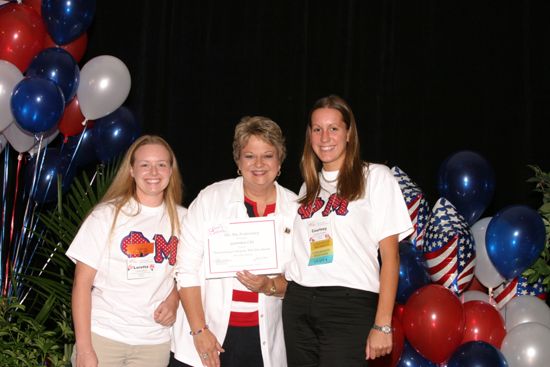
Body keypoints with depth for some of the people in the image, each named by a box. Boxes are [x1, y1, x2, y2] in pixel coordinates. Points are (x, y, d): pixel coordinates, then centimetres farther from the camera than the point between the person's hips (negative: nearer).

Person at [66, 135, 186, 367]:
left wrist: (173, 300, -3)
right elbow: (82, 283, -6)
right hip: (102, 336, -3)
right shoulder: (107, 215, -4)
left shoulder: (181, 219, 6)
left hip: (155, 342, 3)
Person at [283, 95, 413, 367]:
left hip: (350, 306, -5)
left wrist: (382, 325, -10)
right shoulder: (309, 186, 17)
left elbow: (390, 255, -4)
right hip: (298, 303, 5)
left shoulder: (375, 177, 1)